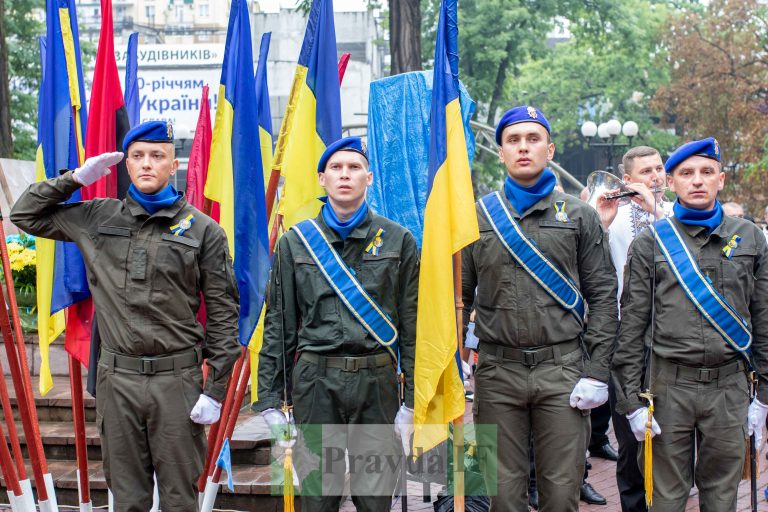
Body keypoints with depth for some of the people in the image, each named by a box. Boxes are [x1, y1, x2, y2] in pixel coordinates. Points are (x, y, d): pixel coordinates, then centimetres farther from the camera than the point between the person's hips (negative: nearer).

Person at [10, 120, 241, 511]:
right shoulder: (97, 218, 8)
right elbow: (25, 214, 16)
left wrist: (216, 389, -6)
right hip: (116, 377, 3)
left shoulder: (202, 229, -1)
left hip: (177, 377, -2)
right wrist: (76, 178, 3)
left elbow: (223, 313, -1)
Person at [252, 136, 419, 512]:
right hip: (315, 381, 1)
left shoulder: (397, 240, 5)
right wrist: (270, 400, 3)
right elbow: (278, 325, 8)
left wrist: (411, 401, -1)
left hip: (376, 381, 0)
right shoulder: (296, 242, 7)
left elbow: (411, 324, 4)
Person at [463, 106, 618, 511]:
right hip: (497, 371, 1)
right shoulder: (478, 217, 7)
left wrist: (597, 371, -4)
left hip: (563, 370, 0)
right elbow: (459, 298, 9)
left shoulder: (579, 216, 5)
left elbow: (603, 296, 4)